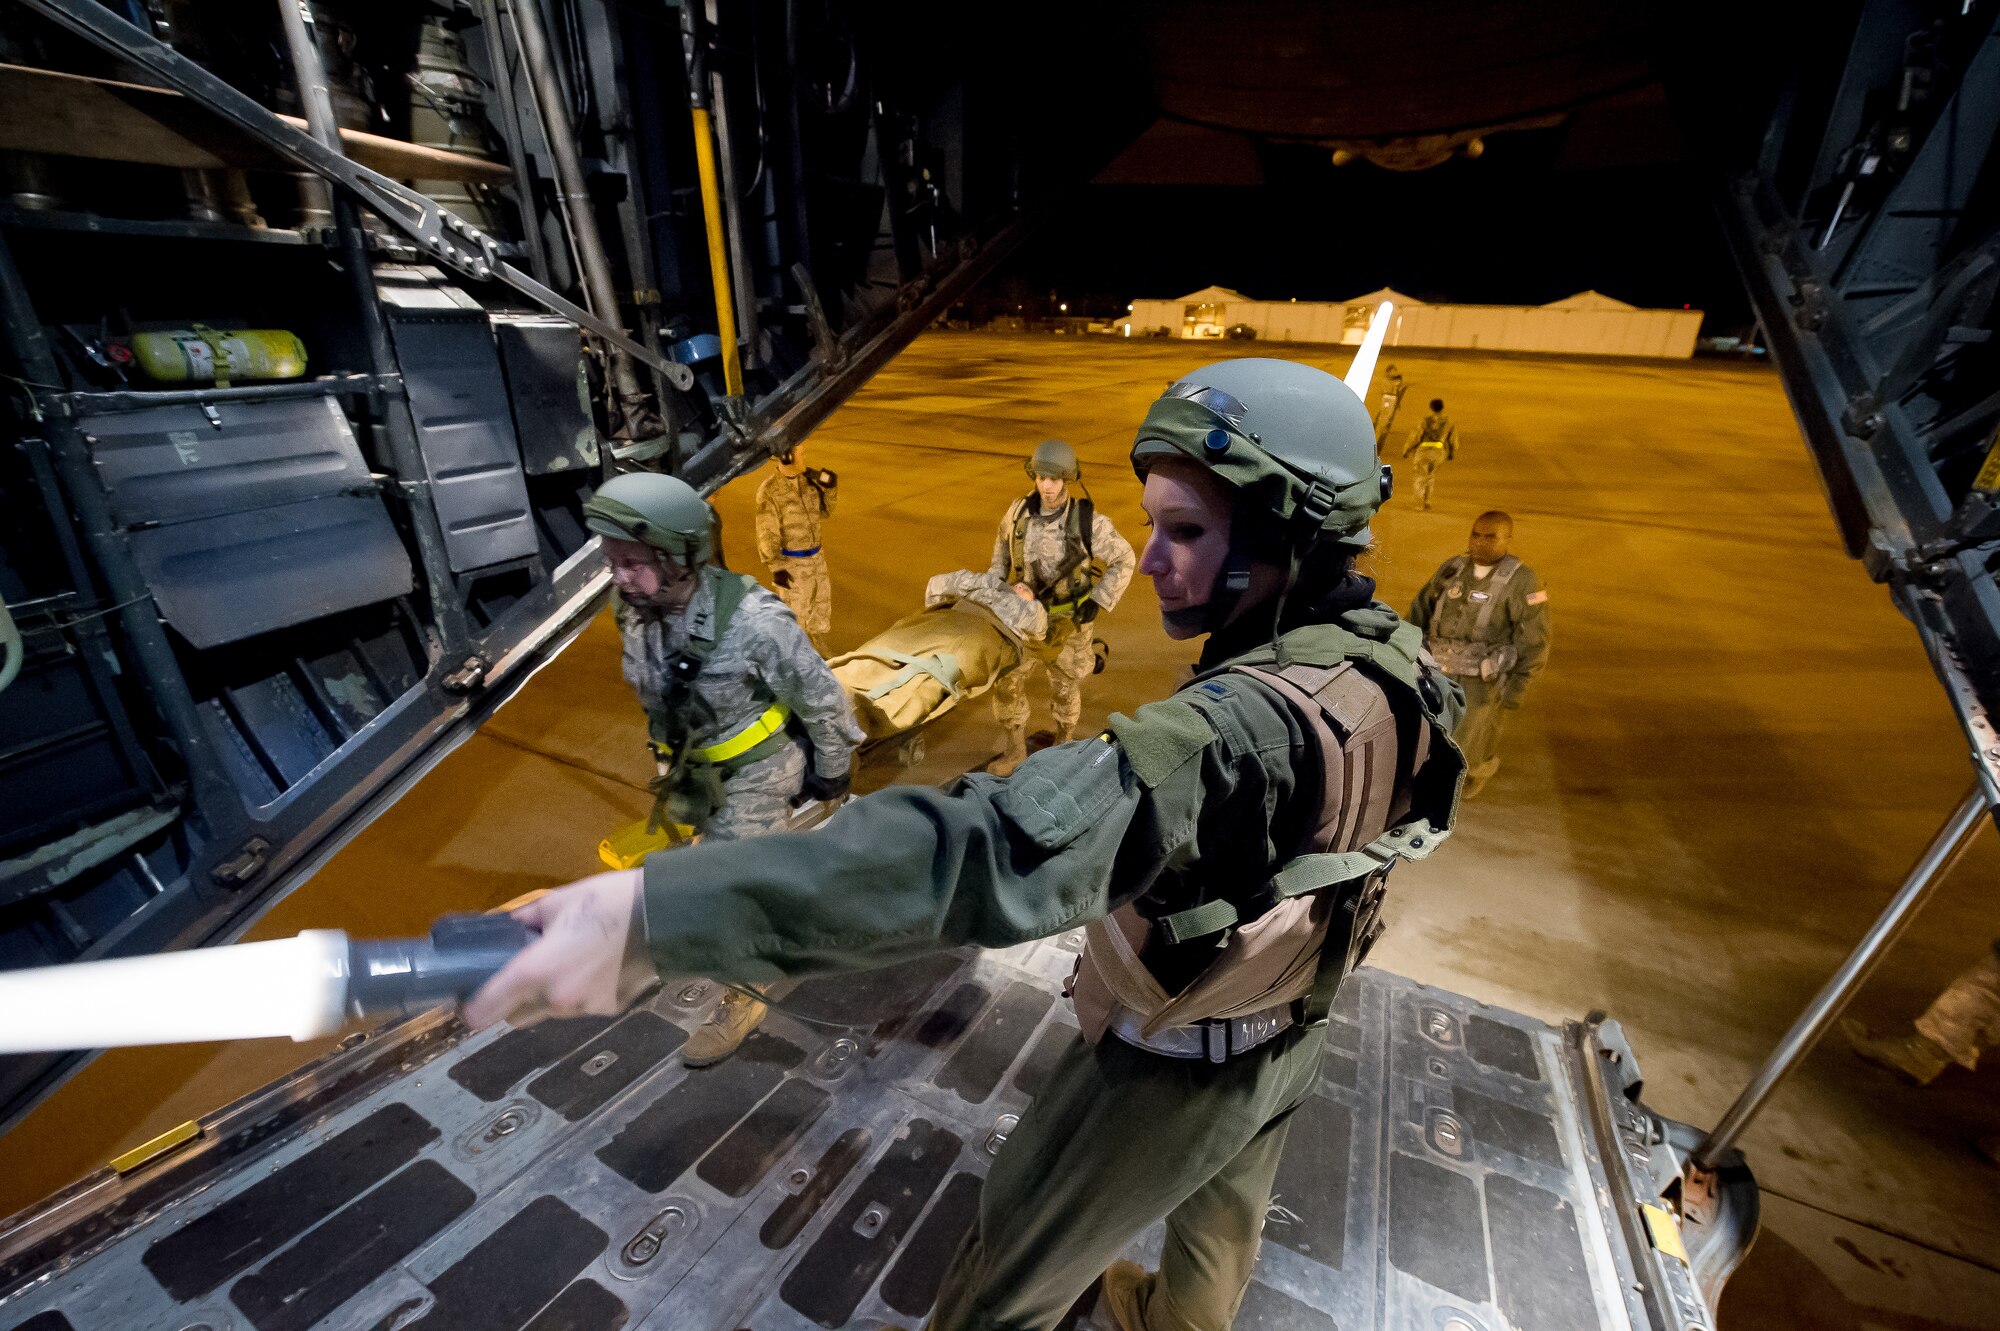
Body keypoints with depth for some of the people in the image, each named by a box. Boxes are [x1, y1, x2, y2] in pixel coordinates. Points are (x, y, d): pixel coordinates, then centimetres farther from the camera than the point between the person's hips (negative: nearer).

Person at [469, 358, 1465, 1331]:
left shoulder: (1249, 728, -41)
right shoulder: (1391, 657, -11)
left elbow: (999, 846, -55)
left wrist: (654, 913, -58)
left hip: (1174, 1069, -8)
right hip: (1288, 1034, 8)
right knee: (1222, 1213, 35)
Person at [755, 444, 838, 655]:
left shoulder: (808, 479, -2)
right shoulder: (769, 490, -20)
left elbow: (824, 513, 10)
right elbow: (767, 535, -16)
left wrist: (830, 490, -7)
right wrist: (775, 568, -16)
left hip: (816, 557, 7)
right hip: (792, 563, -7)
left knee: (822, 604, 22)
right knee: (796, 613, 8)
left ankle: (820, 649, 44)